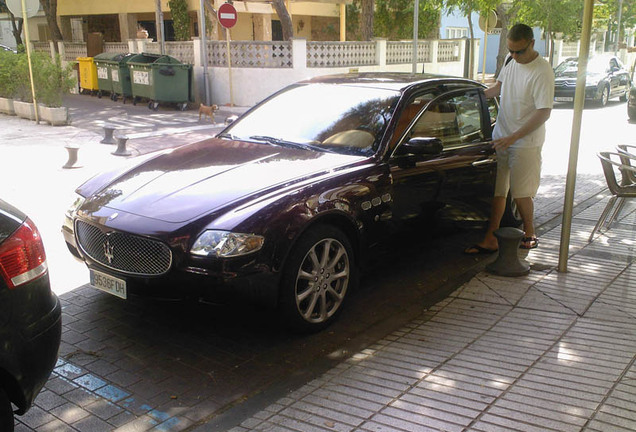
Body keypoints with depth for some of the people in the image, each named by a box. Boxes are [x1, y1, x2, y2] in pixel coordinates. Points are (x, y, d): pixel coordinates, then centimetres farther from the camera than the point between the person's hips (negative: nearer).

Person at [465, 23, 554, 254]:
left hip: (525, 142, -6)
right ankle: (490, 239, 11)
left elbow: (544, 113, -20)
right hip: (501, 137, 7)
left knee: (521, 194, 2)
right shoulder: (510, 60, 5)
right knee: (497, 190, 7)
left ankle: (530, 235, 23)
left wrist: (514, 137, -24)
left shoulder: (542, 72, -18)